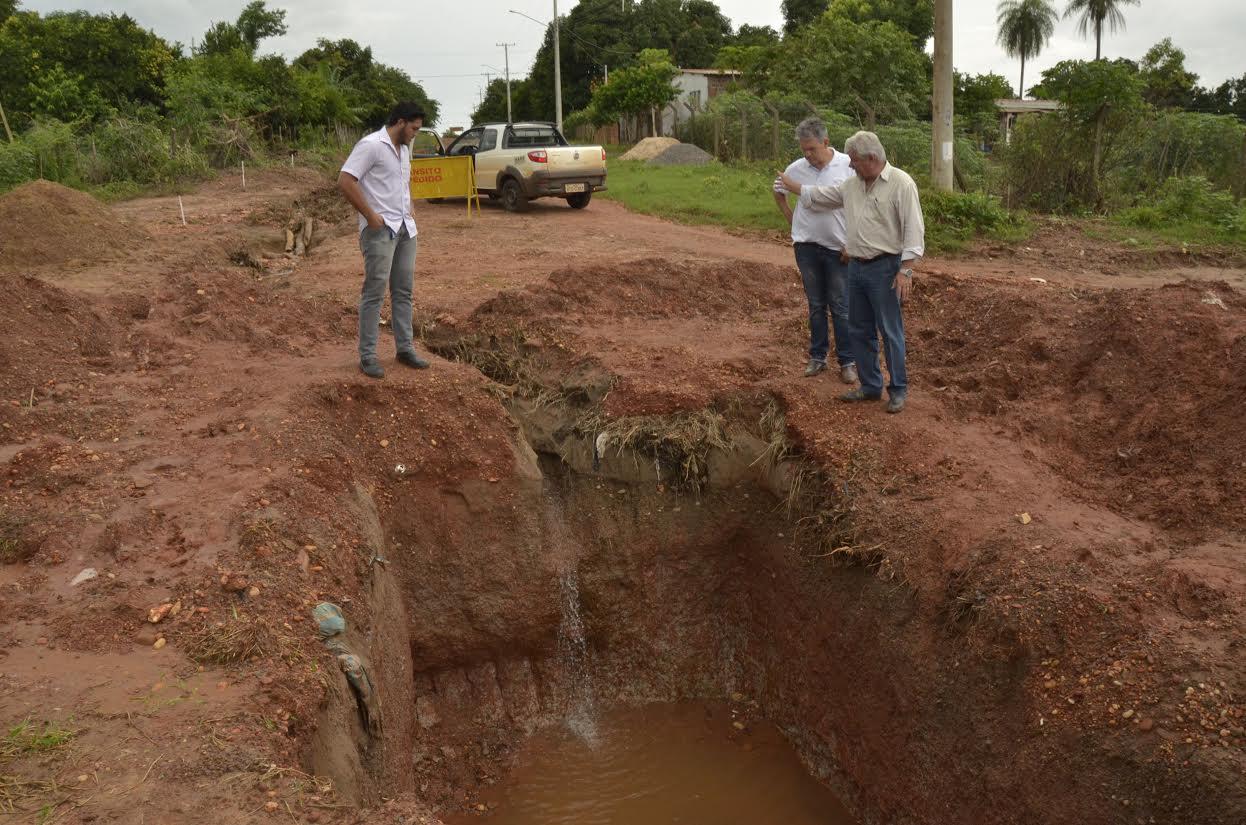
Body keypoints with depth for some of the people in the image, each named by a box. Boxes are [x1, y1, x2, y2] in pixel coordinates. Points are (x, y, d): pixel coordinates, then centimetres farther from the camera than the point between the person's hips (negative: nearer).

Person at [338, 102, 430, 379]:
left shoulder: (404, 148, 14)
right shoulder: (371, 145, -13)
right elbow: (345, 181, -19)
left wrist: (408, 209, 16)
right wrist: (370, 215, -18)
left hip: (405, 228, 8)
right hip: (381, 229, -8)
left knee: (403, 291, 11)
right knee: (375, 292, -7)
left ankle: (405, 348, 19)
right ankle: (367, 355, -2)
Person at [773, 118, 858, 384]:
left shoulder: (847, 166, -11)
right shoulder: (796, 169, -1)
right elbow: (779, 192, 18)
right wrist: (791, 220, 10)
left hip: (839, 248, -3)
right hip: (806, 246, 3)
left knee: (841, 308, 1)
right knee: (816, 306, 13)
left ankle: (847, 362, 8)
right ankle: (817, 356, 23)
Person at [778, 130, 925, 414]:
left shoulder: (901, 183, -12)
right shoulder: (852, 184, 9)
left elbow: (913, 229, -16)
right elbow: (820, 196, 26)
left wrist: (906, 271, -20)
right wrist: (790, 185, 29)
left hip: (884, 268, -7)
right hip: (856, 267, 8)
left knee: (890, 332, -1)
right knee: (860, 331, 12)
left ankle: (898, 390, 10)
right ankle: (870, 386, 24)